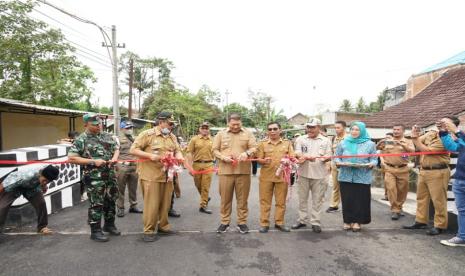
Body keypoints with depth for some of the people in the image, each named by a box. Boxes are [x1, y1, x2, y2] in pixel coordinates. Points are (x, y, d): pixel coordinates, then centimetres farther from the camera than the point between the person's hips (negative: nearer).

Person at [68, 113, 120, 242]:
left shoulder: (107, 136, 8)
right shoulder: (81, 140, -9)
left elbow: (116, 148, 16)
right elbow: (71, 158, -12)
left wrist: (114, 158, -7)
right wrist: (93, 161, -19)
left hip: (110, 175, 6)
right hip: (94, 178, -6)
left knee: (111, 201, 16)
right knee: (96, 205, 2)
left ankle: (109, 225, 34)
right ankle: (95, 231, 17)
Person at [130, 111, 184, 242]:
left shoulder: (172, 136, 13)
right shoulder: (147, 134, -5)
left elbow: (177, 150, 19)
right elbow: (133, 150, -6)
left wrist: (179, 156, -5)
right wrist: (150, 155, -18)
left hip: (167, 176, 6)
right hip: (151, 176, -6)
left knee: (165, 203, 13)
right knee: (152, 205, -1)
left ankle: (163, 226, 30)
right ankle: (148, 231, 13)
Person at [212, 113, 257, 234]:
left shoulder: (248, 133, 8)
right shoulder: (221, 134, 9)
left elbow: (254, 147, 2)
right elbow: (215, 150, 8)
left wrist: (247, 153, -19)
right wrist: (223, 157, -11)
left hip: (243, 171, 0)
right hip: (225, 171, 0)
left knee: (242, 198, 7)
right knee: (225, 198, 7)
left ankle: (242, 222, 19)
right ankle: (224, 222, 19)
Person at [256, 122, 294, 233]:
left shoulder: (287, 143, 7)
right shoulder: (263, 143, 4)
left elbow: (292, 158, 3)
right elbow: (259, 159, 0)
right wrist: (264, 161, -21)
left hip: (282, 176, 1)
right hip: (266, 176, -1)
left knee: (281, 201, 9)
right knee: (265, 200, 4)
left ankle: (279, 222, 22)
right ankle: (264, 223, 14)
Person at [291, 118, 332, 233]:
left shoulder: (326, 141, 5)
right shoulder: (300, 139, 6)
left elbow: (329, 156, 1)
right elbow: (297, 154, -3)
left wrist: (323, 158, -22)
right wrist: (306, 157, -25)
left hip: (319, 175, -1)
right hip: (304, 174, 1)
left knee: (317, 200, 6)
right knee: (302, 199, 10)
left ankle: (315, 222, 16)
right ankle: (302, 220, 24)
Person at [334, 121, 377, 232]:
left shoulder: (370, 144, 5)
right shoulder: (343, 143, 7)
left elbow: (374, 160, 3)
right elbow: (337, 157, 7)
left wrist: (370, 164, -18)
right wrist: (339, 163, -14)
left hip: (362, 177, -1)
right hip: (346, 177, 1)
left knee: (360, 200, 3)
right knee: (347, 199, 5)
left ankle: (358, 221, 17)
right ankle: (347, 221, 17)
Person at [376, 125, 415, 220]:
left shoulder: (407, 141, 8)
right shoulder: (387, 141, 11)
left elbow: (412, 151, -9)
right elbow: (376, 148, 6)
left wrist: (402, 144, -25)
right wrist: (380, 142, -15)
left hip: (402, 169, 1)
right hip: (389, 169, 0)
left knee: (402, 190, 7)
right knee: (391, 188, -9)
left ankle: (399, 208, 26)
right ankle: (395, 210, -2)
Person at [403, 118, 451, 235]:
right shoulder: (430, 133, 9)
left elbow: (427, 150, -18)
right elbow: (418, 142, 10)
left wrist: (415, 138, -13)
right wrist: (415, 135, -9)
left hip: (437, 172, -8)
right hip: (423, 170, 8)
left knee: (438, 200, -1)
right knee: (421, 197, 14)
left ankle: (440, 226, 10)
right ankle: (421, 221, 25)